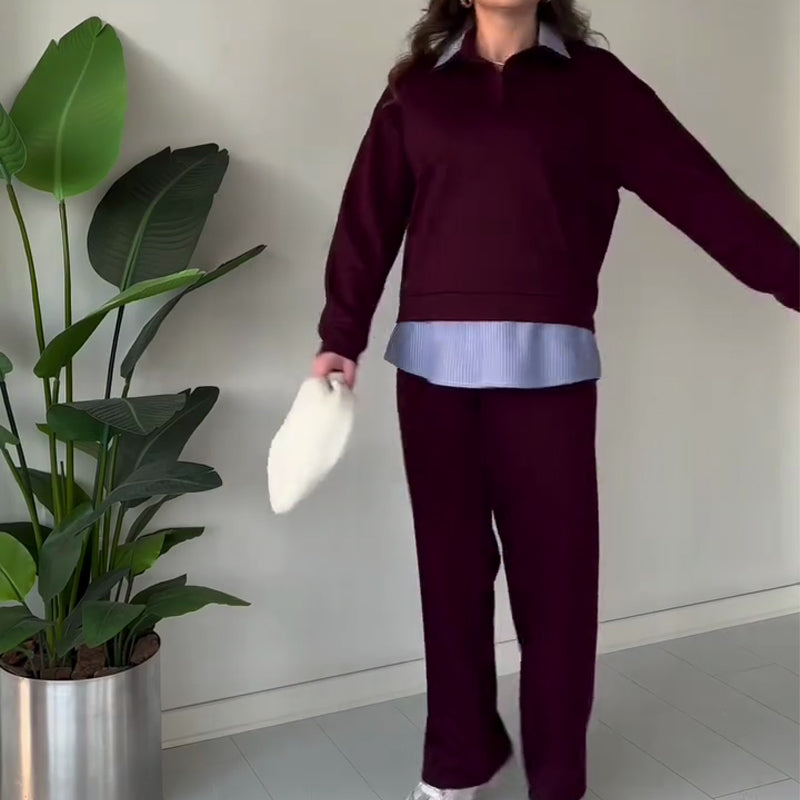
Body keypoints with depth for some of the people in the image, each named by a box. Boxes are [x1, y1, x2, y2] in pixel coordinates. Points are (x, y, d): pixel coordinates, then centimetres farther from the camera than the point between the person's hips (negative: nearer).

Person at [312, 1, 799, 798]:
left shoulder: (594, 82, 8)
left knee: (556, 567, 3)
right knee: (452, 561, 9)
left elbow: (696, 187, 1)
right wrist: (341, 336, -5)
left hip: (548, 361, -1)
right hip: (434, 360, 1)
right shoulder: (416, 88, 10)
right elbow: (369, 220, 5)